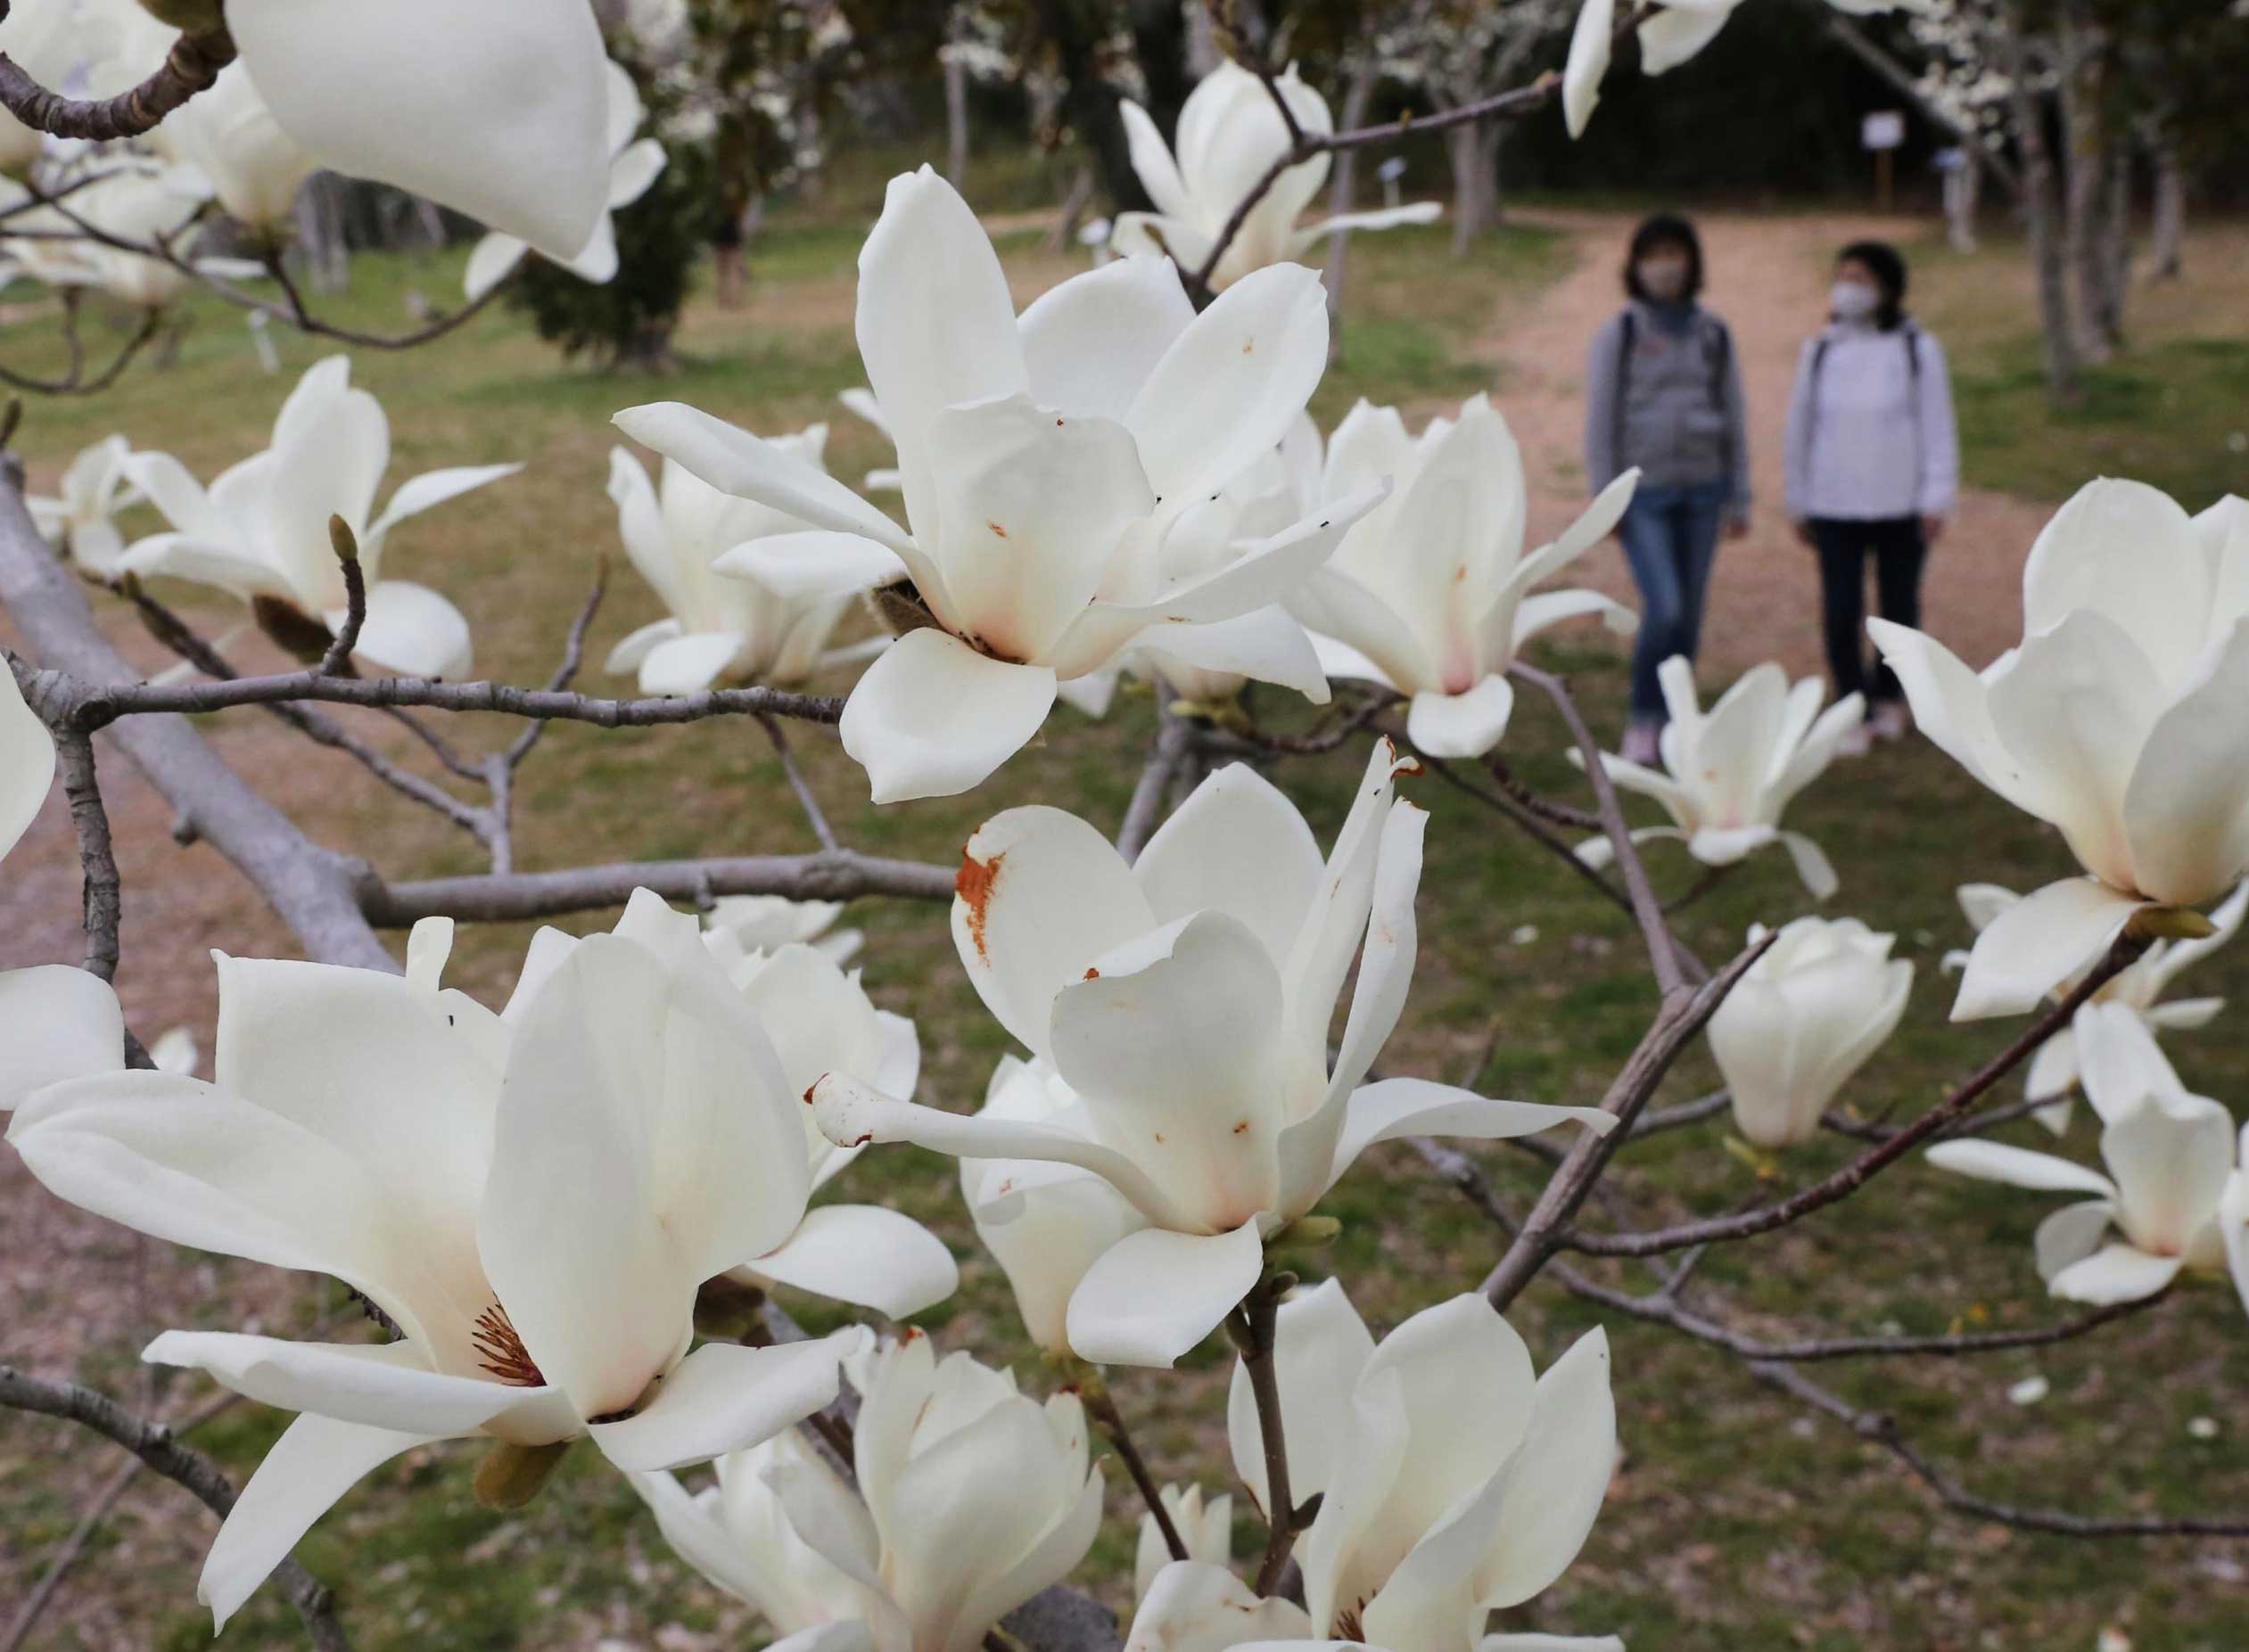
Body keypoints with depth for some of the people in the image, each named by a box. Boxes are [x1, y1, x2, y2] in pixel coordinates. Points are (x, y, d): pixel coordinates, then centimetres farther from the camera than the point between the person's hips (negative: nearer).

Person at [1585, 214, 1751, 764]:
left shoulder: (1713, 336, 5)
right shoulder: (1618, 334, -4)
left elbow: (1733, 421, 8)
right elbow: (1600, 421, -5)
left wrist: (1739, 500, 6)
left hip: (1701, 491, 4)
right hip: (1644, 492, -4)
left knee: (1689, 613, 6)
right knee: (1664, 610, -14)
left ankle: (1668, 719, 21)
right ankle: (1642, 720, 4)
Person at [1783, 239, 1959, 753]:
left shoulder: (1918, 348, -2)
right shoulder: (1820, 350, 4)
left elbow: (1938, 427, -1)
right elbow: (1801, 428, 10)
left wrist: (1937, 500, -8)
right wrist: (1798, 504, 10)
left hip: (1900, 506, -1)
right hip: (1834, 508, 1)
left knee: (1899, 610, 9)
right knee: (1841, 615, -5)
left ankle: (1889, 696, 31)